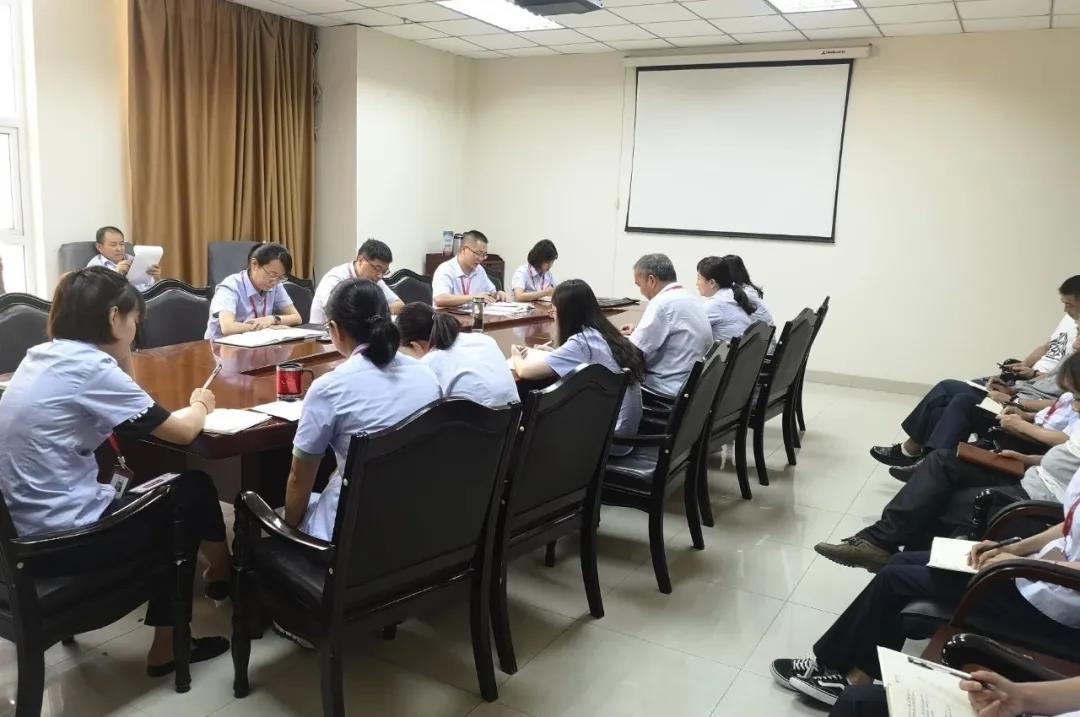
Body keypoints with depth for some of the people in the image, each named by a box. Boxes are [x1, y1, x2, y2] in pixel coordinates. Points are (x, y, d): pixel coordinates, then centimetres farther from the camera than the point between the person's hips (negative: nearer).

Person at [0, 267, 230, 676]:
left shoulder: (40, 356, 7)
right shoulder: (90, 366, -19)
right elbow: (181, 432, -14)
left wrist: (121, 363, 9)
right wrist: (200, 405, 6)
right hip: (62, 537, -9)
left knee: (160, 498, 23)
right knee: (194, 490, 8)